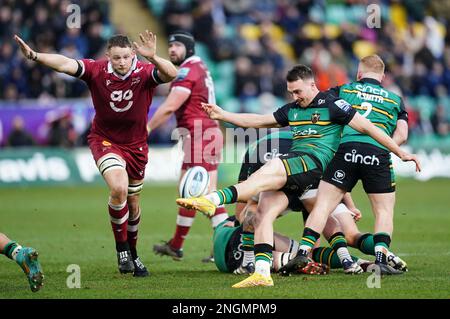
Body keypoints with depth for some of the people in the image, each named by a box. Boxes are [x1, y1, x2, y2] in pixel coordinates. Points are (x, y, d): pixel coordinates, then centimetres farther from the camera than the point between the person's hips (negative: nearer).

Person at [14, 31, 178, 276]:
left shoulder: (145, 72, -19)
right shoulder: (97, 70, -19)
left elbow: (171, 74, -38)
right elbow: (65, 64, -31)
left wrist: (152, 58, -57)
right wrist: (34, 56, -47)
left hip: (135, 144, 2)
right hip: (104, 139, -2)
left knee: (133, 203, 13)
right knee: (118, 188, -27)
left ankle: (132, 253, 38)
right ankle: (121, 249, -9)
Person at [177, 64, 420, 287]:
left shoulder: (331, 104, 2)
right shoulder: (292, 109, 24)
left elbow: (366, 127, 1)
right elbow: (259, 121, 31)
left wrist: (400, 152, 0)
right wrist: (222, 115, 25)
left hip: (315, 161, -8)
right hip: (292, 164, 8)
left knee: (269, 173, -33)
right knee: (264, 211, -13)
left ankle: (213, 200, -50)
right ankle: (262, 273, -21)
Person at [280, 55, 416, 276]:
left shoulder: (344, 90, 22)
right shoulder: (395, 99, 23)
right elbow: (401, 135, 10)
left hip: (346, 148, 0)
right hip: (378, 154, 0)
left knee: (323, 205, 4)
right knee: (384, 211, 12)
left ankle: (303, 252, -6)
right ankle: (381, 260, -3)